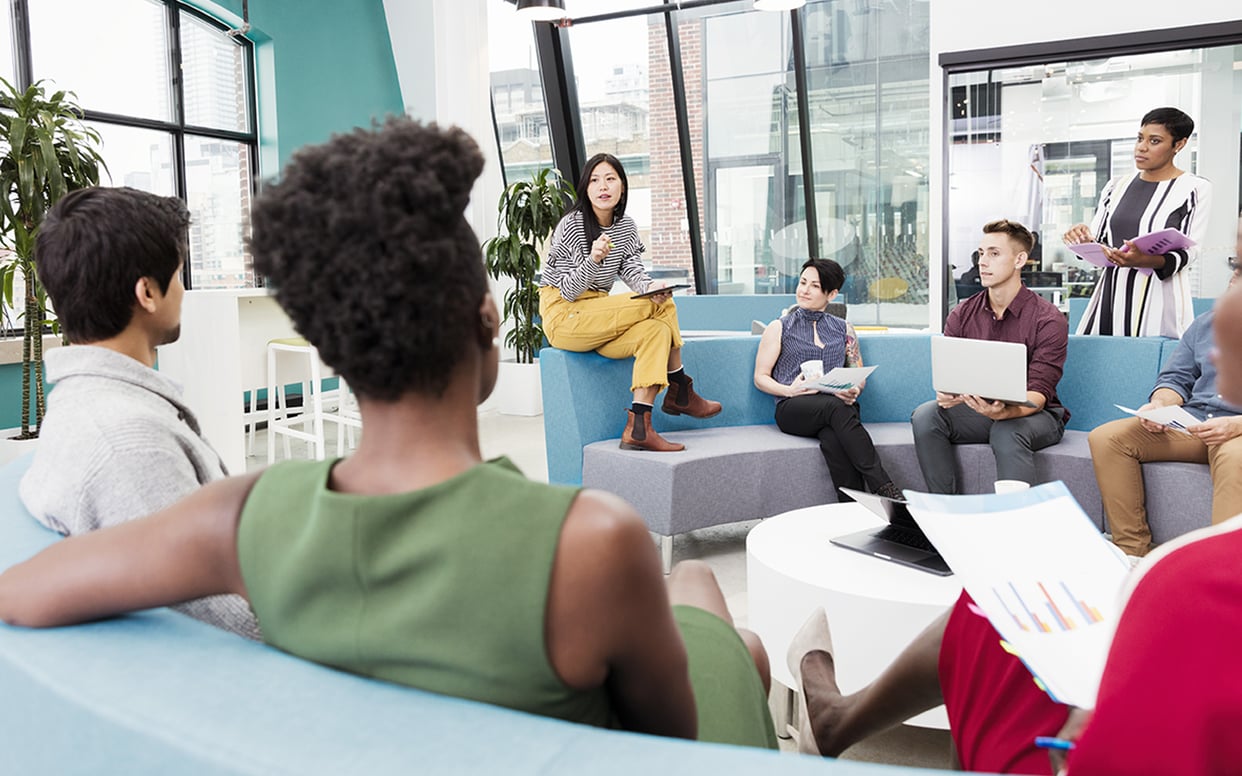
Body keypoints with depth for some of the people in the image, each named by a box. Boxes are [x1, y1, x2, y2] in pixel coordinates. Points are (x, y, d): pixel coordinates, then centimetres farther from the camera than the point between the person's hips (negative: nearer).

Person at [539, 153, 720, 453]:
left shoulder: (626, 227, 11)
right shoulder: (571, 225, -10)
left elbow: (632, 270, -2)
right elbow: (568, 291, -14)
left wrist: (650, 287, -26)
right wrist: (593, 259, -33)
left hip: (598, 319, 7)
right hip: (563, 317, -7)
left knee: (656, 330, -24)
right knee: (662, 305, -20)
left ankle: (638, 427, -27)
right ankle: (680, 392, -6)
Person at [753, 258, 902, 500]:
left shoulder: (843, 329, 22)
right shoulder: (780, 328, 15)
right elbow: (761, 377, 11)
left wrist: (854, 390, -4)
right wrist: (789, 390, -11)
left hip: (838, 405, 2)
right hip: (793, 408, -2)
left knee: (832, 437, -38)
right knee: (836, 407, -38)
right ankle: (883, 488, -45)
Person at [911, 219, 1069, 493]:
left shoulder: (1048, 319, -10)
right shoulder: (961, 315, 3)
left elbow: (1038, 394, -18)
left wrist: (1004, 411, -40)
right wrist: (946, 396, -27)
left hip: (1034, 415, -4)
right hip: (977, 409, 4)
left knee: (1007, 432, -38)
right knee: (925, 415, -23)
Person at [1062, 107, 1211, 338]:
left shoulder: (1195, 189, 1)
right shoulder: (1116, 187, 15)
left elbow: (1187, 253, -5)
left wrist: (1145, 260, -24)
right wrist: (1083, 239, -9)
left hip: (1157, 301, -4)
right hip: (1110, 295, 4)